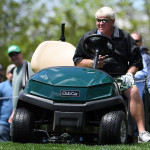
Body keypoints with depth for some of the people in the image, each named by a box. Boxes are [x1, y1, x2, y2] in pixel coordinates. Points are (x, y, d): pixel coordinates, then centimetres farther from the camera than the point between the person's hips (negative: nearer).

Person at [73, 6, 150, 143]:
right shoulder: (88, 37, 16)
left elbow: (136, 61, 14)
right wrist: (93, 62, -5)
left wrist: (129, 74, -6)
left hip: (120, 77, 0)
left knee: (133, 91, -31)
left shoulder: (125, 37, 14)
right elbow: (77, 61, 14)